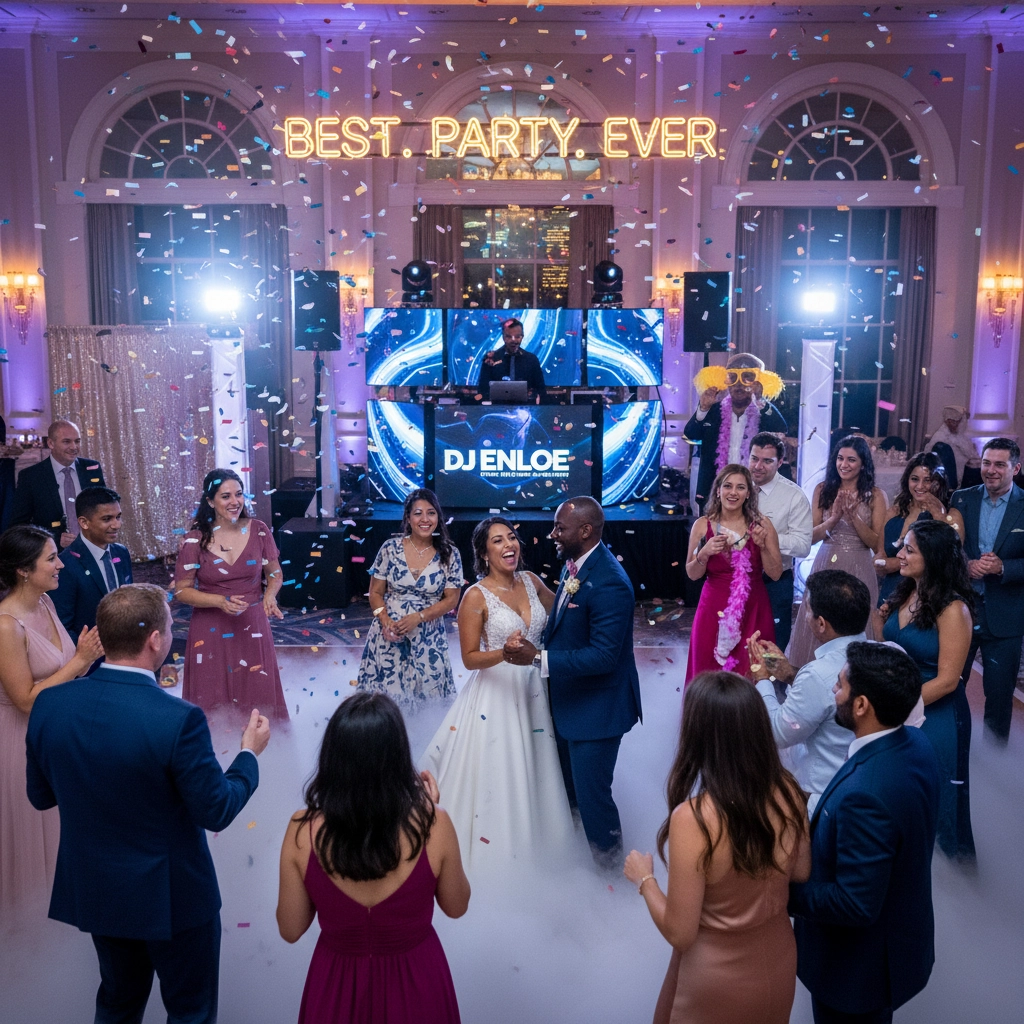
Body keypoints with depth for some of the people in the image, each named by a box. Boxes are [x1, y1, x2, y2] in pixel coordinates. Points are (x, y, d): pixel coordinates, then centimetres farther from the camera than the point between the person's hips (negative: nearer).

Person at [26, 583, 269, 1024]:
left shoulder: (49, 703, -13)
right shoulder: (178, 719, -29)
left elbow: (40, 796, 1)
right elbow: (217, 812, -19)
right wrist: (250, 752, -4)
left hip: (91, 889, 5)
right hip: (171, 894, -5)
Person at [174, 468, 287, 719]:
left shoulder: (259, 531, -4)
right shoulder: (195, 539, -9)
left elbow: (275, 574, 6)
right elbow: (182, 590, -6)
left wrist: (270, 595, -15)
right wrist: (220, 601, -20)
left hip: (252, 627, 1)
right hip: (212, 631, -1)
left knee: (258, 698, 8)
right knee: (215, 700, 8)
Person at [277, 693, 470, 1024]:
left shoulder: (303, 830, -21)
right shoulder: (432, 825, -24)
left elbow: (290, 930, -7)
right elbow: (456, 906, -5)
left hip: (337, 986, 1)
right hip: (416, 986, 0)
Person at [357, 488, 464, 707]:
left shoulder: (450, 554, -5)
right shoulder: (390, 548, -4)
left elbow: (451, 599, -4)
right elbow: (376, 593, 1)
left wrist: (418, 618, -16)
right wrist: (386, 622, -16)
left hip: (427, 639, 0)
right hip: (388, 635, 0)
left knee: (426, 691, 6)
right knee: (385, 692, 5)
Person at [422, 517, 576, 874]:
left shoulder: (530, 581, 0)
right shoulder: (476, 596, -16)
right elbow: (470, 658, -14)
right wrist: (505, 653, -31)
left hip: (534, 688, 6)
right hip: (497, 692, -5)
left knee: (531, 764, 20)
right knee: (495, 768, 6)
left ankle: (526, 830, 42)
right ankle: (494, 838, 28)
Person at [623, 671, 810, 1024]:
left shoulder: (693, 818, -34)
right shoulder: (787, 791, -18)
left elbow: (679, 934, -23)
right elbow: (801, 872, 1)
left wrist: (644, 878, -8)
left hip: (719, 976, -4)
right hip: (778, 960, 4)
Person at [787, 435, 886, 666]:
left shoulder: (875, 495, 0)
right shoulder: (823, 490, 4)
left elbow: (875, 543, -6)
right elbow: (811, 536, 0)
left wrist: (853, 515, -16)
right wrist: (834, 518, -16)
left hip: (858, 569, -2)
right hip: (826, 566, 2)